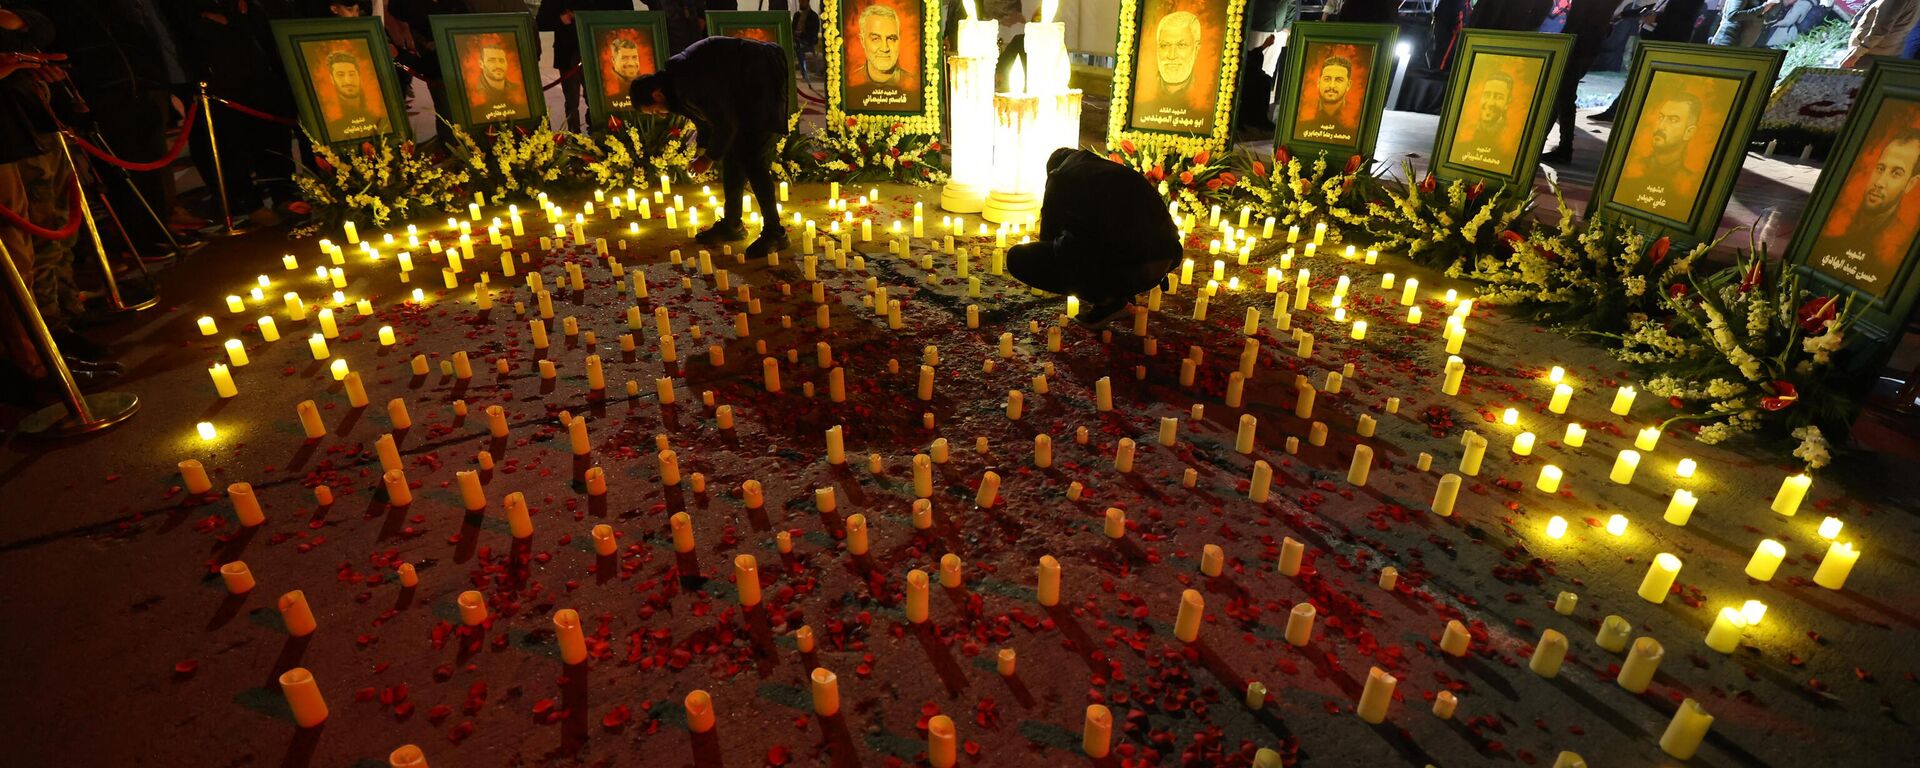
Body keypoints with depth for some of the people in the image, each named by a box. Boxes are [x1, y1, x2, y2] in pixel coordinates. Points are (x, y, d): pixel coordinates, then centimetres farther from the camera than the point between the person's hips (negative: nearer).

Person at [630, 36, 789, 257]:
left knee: (752, 159, -14)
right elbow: (704, 116, 20)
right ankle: (732, 224, 21)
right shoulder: (674, 77, 7)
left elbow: (725, 124, -20)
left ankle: (774, 233, -8)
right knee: (732, 154, 11)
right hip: (748, 88, 11)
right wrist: (703, 149, 14)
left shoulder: (690, 84, -26)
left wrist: (710, 158, -6)